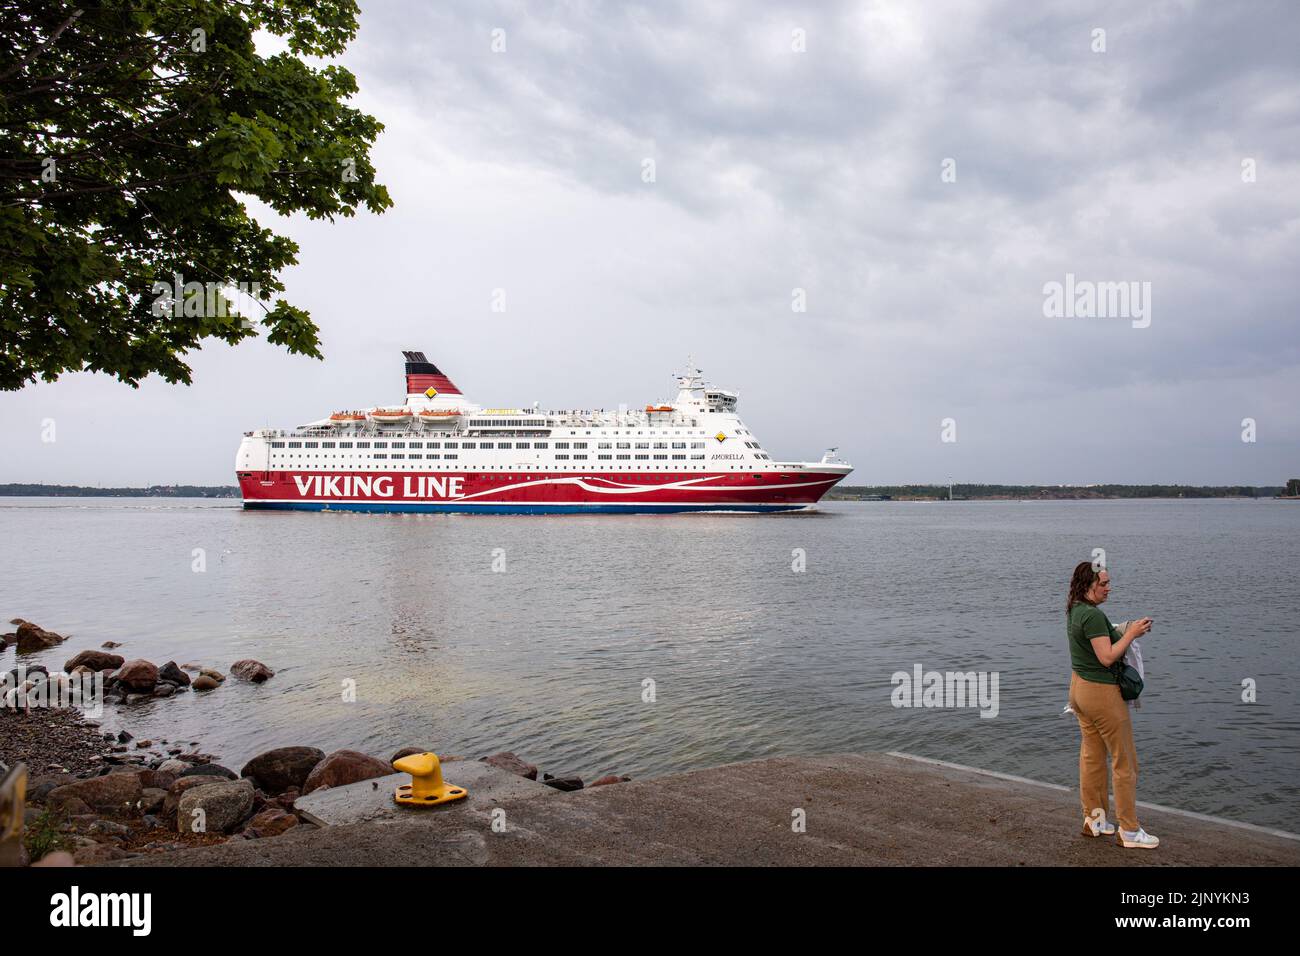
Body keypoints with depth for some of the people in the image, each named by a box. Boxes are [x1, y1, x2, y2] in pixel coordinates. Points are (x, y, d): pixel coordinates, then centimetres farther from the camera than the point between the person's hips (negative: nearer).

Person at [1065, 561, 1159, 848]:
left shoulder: (1075, 610, 7)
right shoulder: (1093, 615, -22)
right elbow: (1107, 657, -23)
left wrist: (1125, 631, 7)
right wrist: (1131, 633, -18)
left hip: (1079, 686, 9)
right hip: (1101, 692, -9)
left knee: (1092, 756, 17)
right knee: (1125, 762, 2)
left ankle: (1093, 819, 26)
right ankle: (1129, 831, 10)